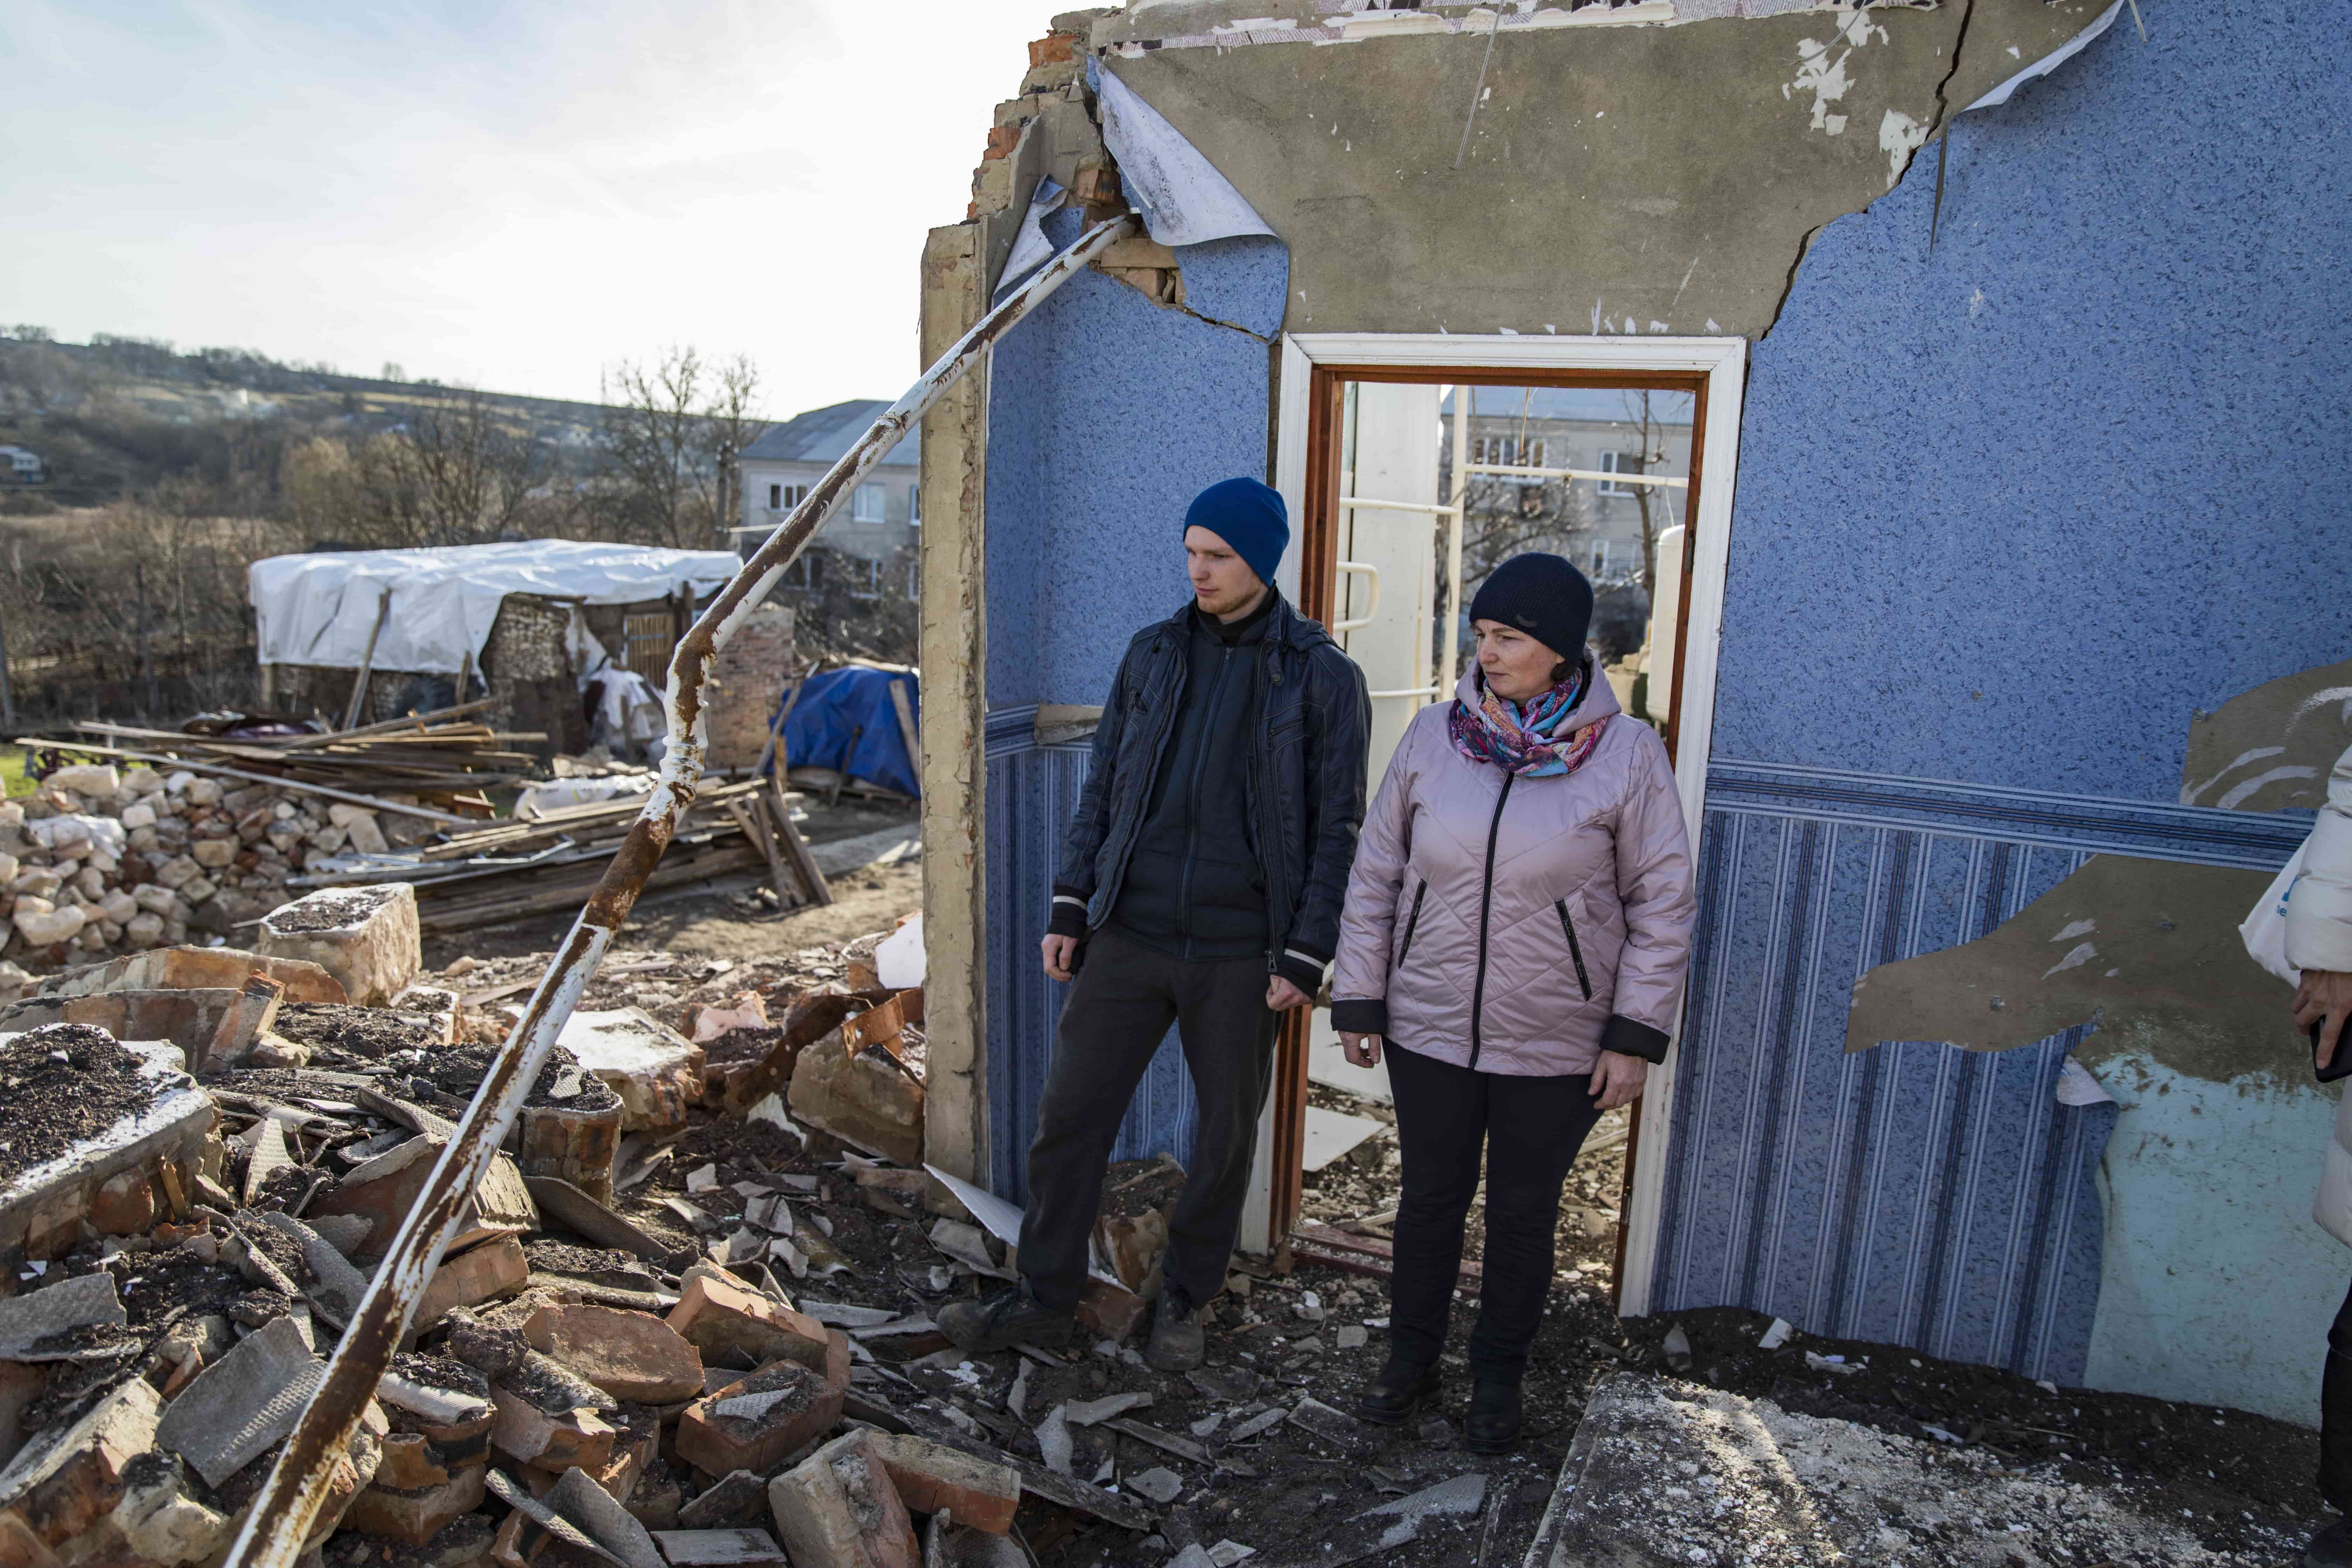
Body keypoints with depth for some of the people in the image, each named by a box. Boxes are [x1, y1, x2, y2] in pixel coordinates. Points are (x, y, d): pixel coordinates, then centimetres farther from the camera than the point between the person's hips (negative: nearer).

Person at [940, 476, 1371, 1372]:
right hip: (1128, 937, 3)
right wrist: (1069, 910, 4)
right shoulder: (1153, 654, 5)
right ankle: (1044, 1300, 24)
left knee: (1227, 1132, 12)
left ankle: (1186, 1301, 34)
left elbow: (1337, 828, -5)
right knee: (1070, 1114, 6)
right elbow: (1102, 789, 9)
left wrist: (1304, 958, -9)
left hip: (1239, 953, -2)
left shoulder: (1323, 678, -6)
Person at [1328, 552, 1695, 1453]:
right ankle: (1411, 1360, 38)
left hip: (1556, 1044, -2)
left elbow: (1661, 906, -5)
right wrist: (1357, 1001, 2)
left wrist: (1635, 1036, -8)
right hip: (1428, 1029, 2)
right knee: (1429, 1196, 16)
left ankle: (1498, 1378, 37)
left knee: (1524, 1213, 15)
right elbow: (1375, 877, 2)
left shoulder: (1626, 754, -10)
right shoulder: (1433, 736, -4)